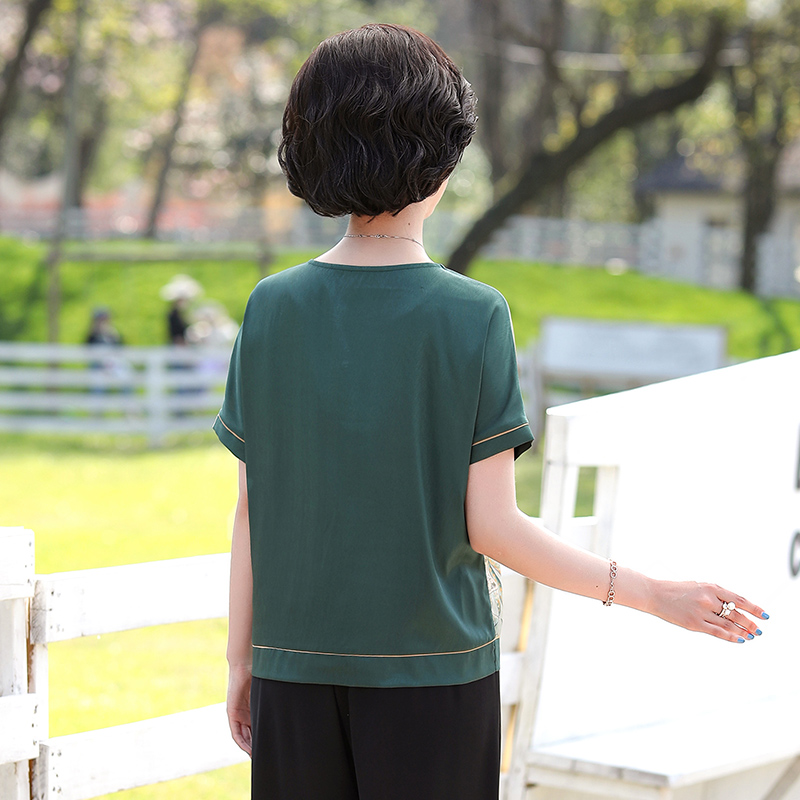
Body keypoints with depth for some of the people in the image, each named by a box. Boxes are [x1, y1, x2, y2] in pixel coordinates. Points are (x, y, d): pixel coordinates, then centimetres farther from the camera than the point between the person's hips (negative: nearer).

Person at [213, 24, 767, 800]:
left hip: (298, 675, 3)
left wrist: (239, 661, 12)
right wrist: (650, 593, -3)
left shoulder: (272, 308, -1)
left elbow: (251, 513, 1)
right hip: (431, 670, -3)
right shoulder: (473, 316, -10)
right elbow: (489, 526, -11)